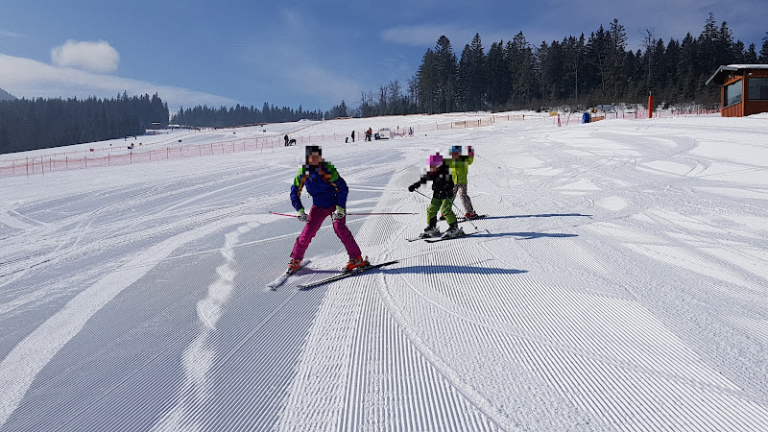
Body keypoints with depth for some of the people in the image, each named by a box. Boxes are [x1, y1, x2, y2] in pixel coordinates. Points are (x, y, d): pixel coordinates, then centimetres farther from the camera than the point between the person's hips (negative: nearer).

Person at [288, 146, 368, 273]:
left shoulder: (327, 169, -18)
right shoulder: (302, 173, -7)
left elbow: (343, 188, -16)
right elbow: (294, 193, 3)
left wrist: (340, 208, -22)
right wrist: (300, 211, -7)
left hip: (335, 204, -3)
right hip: (318, 207, 3)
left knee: (340, 228, -20)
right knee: (308, 231, -4)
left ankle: (357, 259, -14)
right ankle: (296, 259, 15)